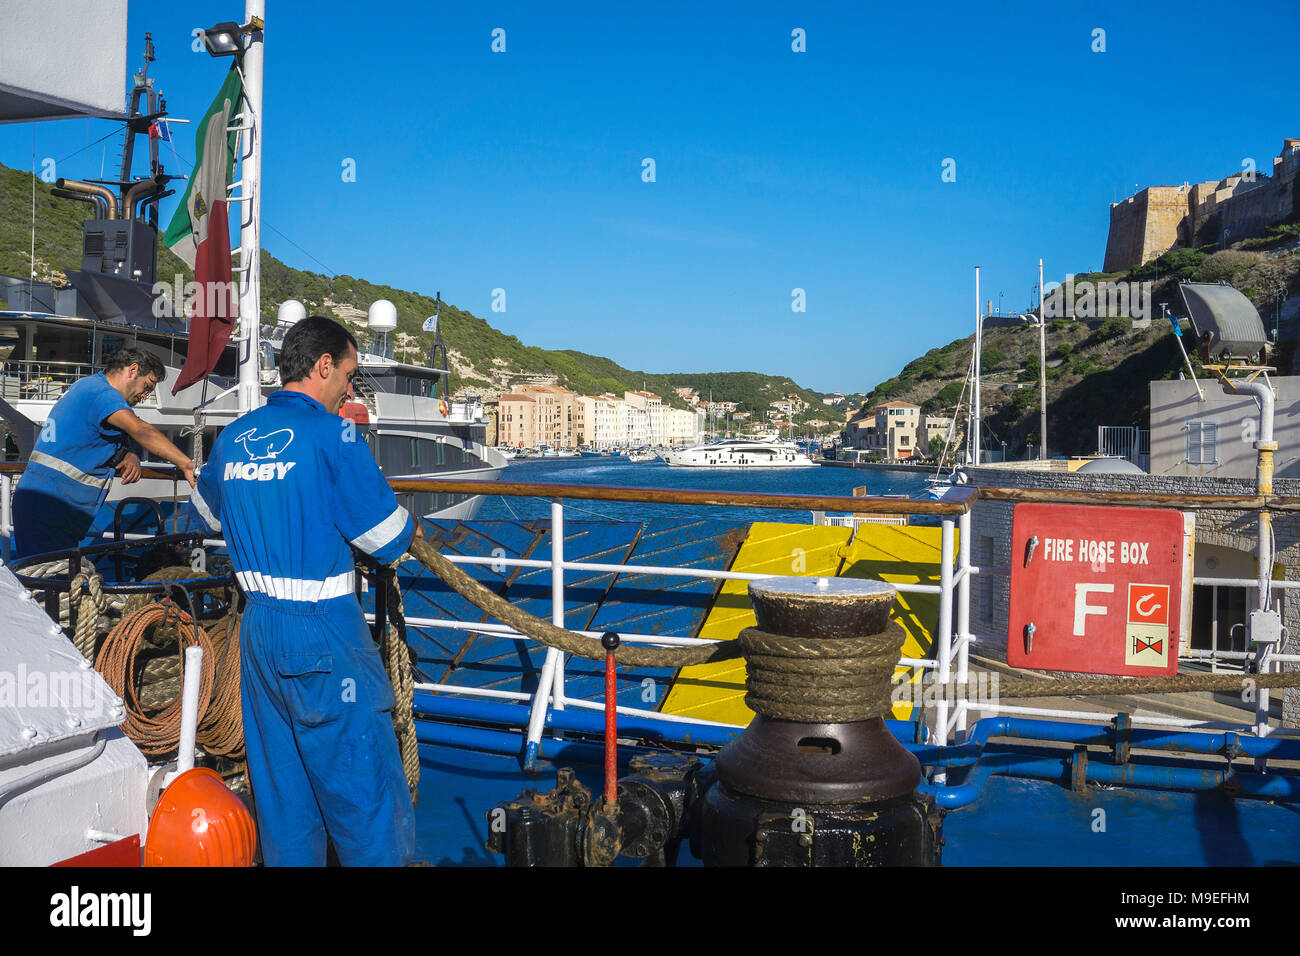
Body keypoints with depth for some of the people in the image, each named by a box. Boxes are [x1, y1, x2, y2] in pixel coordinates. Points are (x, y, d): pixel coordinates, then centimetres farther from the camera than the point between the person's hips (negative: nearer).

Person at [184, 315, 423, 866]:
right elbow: (387, 540, -11)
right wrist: (410, 528, 10)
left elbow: (207, 512, 26)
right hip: (324, 636, -7)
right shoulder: (331, 434, -14)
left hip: (257, 631, 8)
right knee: (363, 785, 2)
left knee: (280, 786, 17)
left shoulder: (231, 438, 7)